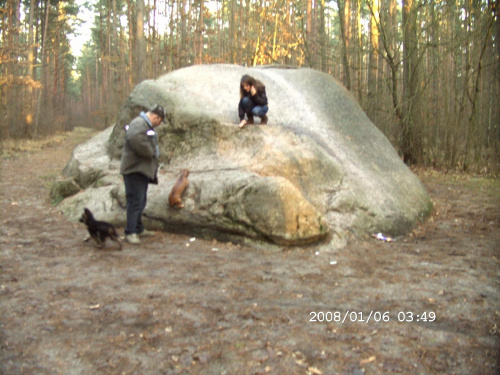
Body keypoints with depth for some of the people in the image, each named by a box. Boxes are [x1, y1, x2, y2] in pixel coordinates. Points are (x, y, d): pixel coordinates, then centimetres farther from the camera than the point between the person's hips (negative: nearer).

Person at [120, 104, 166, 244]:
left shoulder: (147, 125, 20)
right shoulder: (139, 124, -15)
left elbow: (151, 146, 26)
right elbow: (136, 140, -35)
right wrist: (151, 152, -21)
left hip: (143, 169, 11)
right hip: (134, 169, -11)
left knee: (141, 201, 17)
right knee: (135, 201, -9)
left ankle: (139, 229, 27)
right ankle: (130, 233, -5)